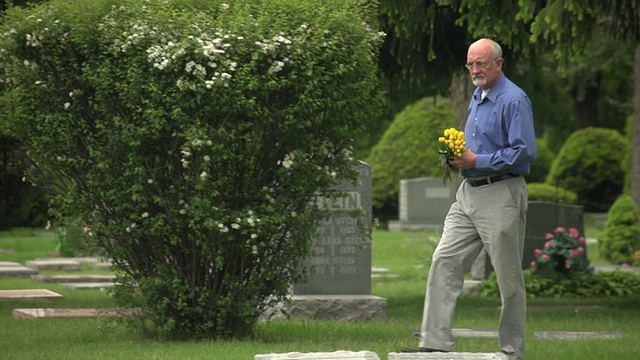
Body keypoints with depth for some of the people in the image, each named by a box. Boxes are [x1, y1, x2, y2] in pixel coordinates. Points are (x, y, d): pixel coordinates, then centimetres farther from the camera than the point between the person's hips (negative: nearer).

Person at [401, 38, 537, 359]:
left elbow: (524, 151, -20)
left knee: (509, 277, 0)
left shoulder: (514, 101, -12)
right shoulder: (477, 98, 16)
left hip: (500, 195, -9)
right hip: (468, 193, 9)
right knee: (444, 261, -1)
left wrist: (477, 160, -17)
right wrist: (456, 157, 8)